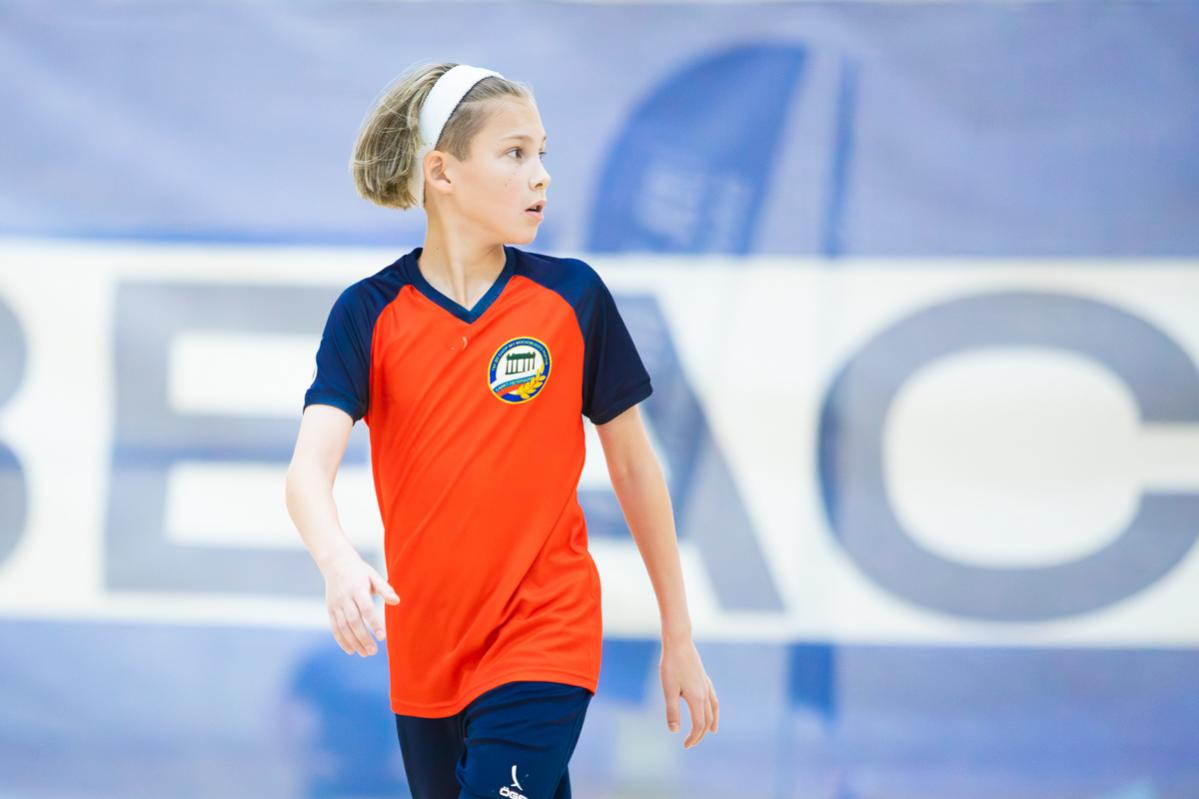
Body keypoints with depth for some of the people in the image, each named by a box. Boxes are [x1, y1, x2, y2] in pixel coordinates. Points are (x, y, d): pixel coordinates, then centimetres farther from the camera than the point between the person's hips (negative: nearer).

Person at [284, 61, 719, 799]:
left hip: (545, 646, -2)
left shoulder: (573, 296, -2)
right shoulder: (370, 314, -2)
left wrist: (679, 638, 7)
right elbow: (310, 468, -14)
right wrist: (339, 562, -36)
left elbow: (634, 465, 6)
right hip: (425, 654, 2)